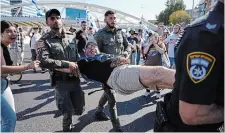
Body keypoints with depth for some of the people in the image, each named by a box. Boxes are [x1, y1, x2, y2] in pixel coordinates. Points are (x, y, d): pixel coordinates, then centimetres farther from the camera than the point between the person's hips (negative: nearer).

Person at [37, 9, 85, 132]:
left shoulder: (71, 37, 7)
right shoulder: (44, 40, -7)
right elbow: (43, 61, -22)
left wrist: (78, 67, -2)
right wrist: (67, 64, -24)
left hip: (75, 79, 4)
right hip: (60, 81, -4)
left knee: (79, 110, 14)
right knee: (68, 113, 3)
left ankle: (64, 107, 47)